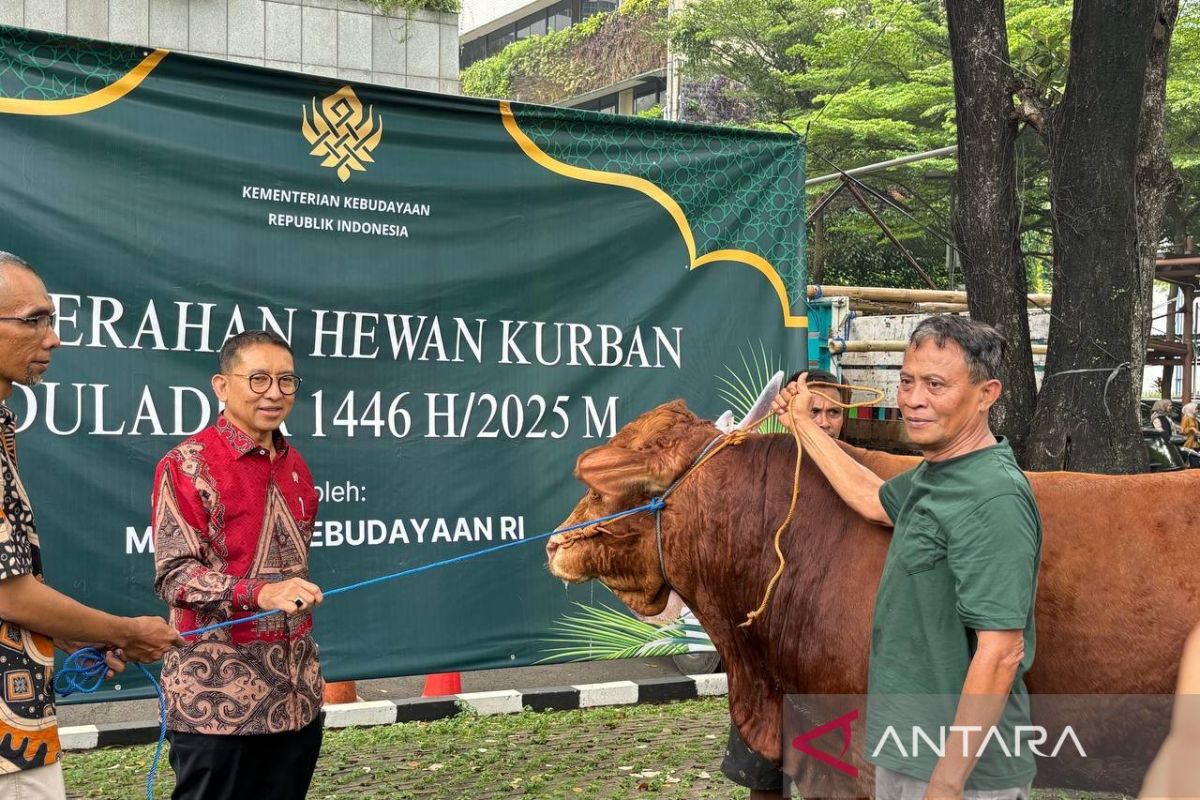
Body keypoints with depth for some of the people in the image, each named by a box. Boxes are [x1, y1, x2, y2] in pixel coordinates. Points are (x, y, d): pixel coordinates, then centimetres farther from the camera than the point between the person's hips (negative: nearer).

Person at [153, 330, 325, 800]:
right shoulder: (187, 465, -9)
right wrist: (260, 593, -29)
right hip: (217, 695, -6)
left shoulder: (294, 466, 12)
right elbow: (174, 575, -16)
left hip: (295, 691, 6)